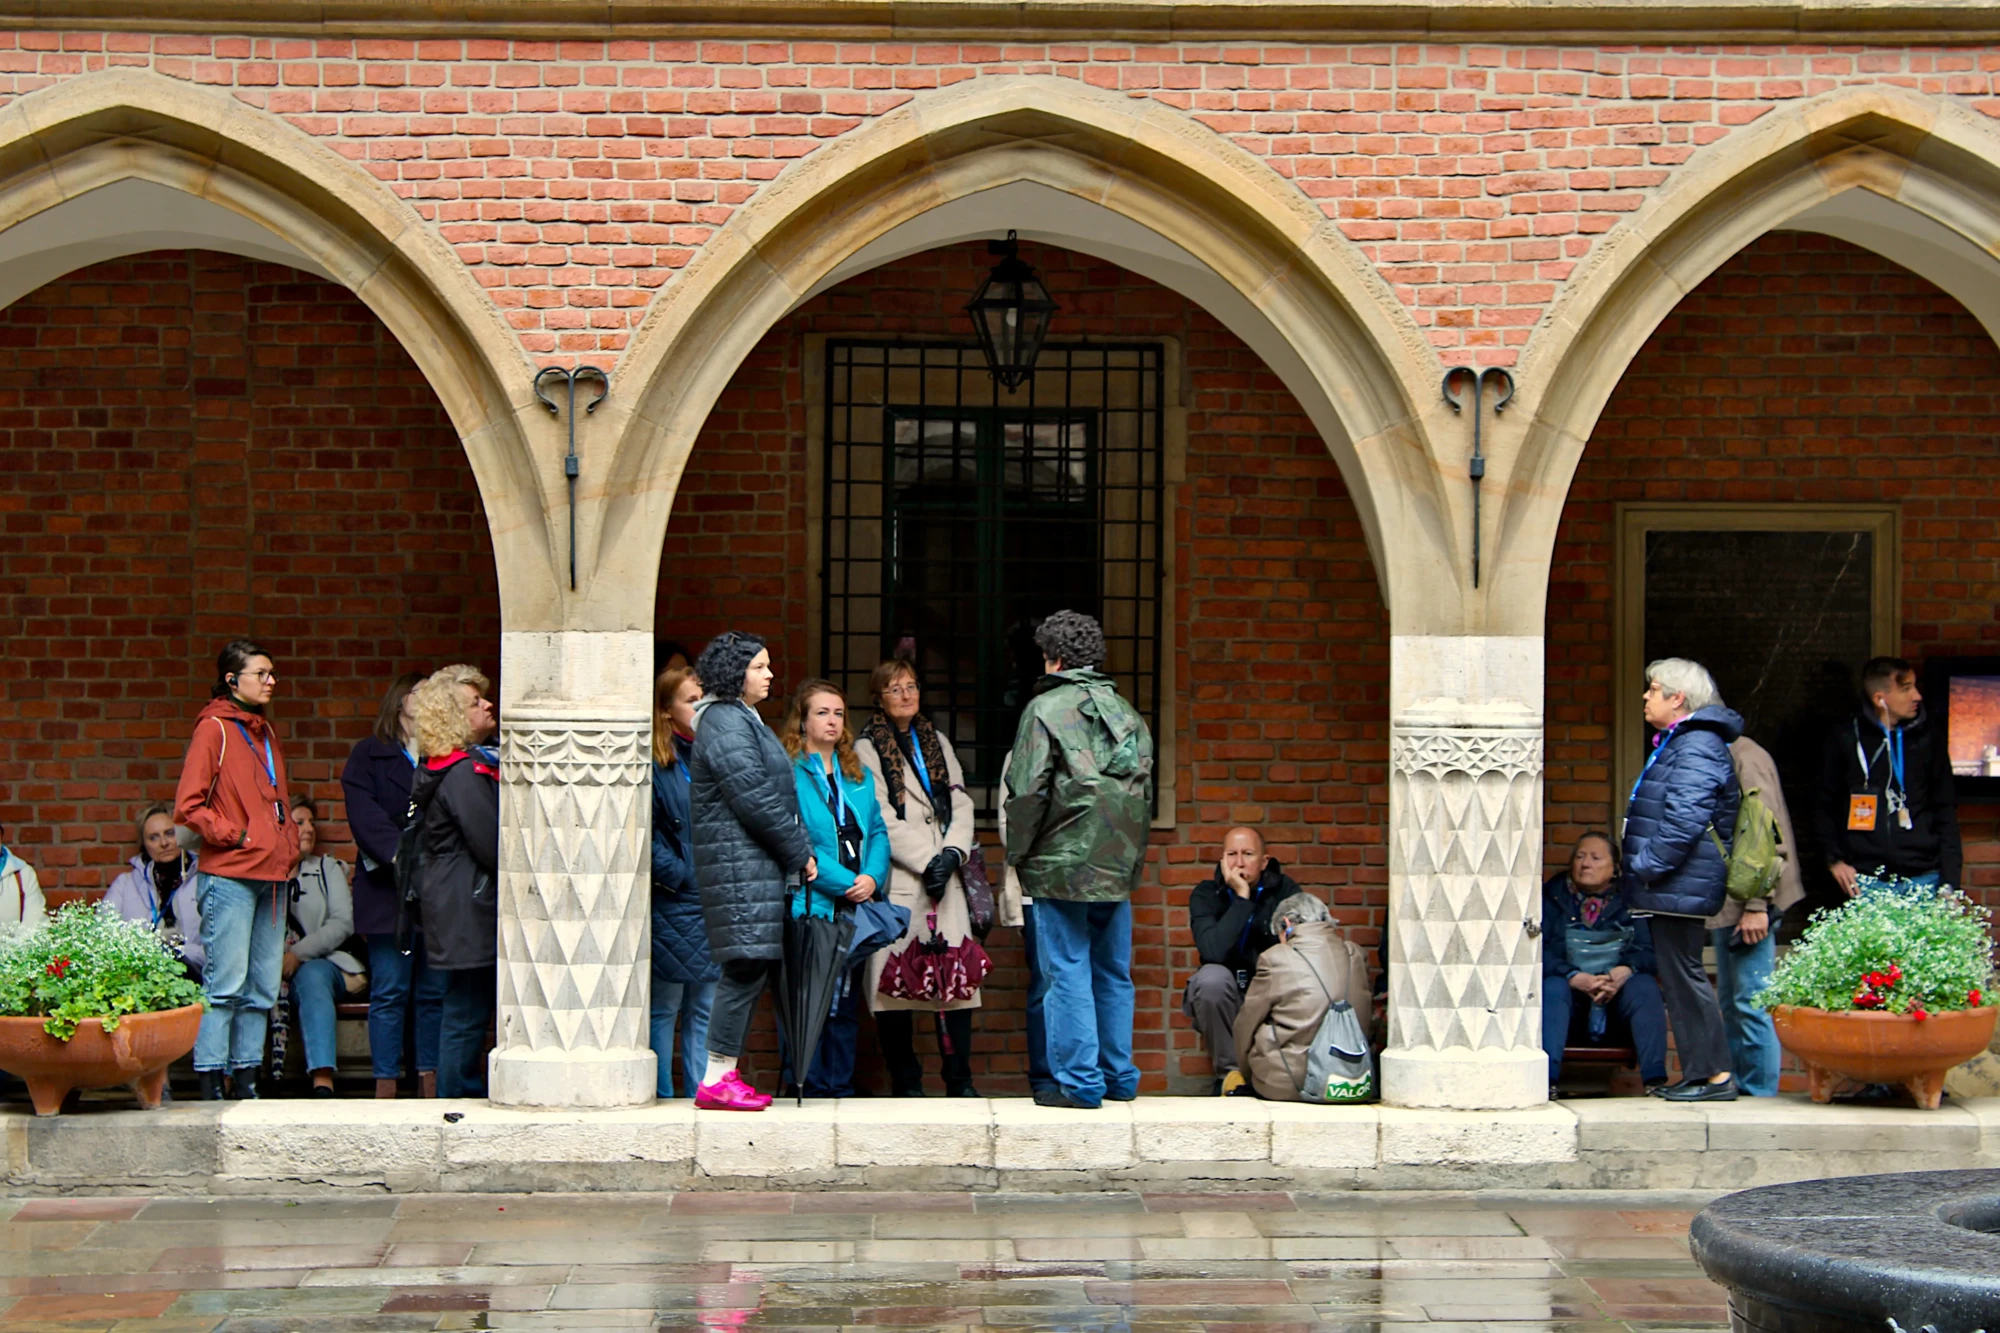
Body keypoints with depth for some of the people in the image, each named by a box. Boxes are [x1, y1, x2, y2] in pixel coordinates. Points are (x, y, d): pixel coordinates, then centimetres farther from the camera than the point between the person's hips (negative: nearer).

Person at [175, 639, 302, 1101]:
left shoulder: (266, 732, 19)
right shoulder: (214, 729, -4)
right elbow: (188, 805, -10)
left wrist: (290, 846, 14)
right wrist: (236, 837, -12)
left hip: (272, 874, 8)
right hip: (229, 874, -8)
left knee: (263, 987, 7)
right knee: (226, 983, -9)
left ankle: (246, 1076, 13)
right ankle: (210, 1082, -7)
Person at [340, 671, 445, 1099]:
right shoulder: (370, 754, 8)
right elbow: (363, 813, -5)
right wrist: (401, 855, -17)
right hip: (388, 890, -3)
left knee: (434, 991, 4)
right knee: (389, 991, -2)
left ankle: (429, 1080, 10)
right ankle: (386, 1084, 0)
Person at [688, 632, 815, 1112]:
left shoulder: (743, 720, 22)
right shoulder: (724, 722, -11)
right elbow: (754, 799, -16)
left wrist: (797, 850, 12)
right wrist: (800, 852, -9)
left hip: (758, 865, 10)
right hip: (738, 861, -10)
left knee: (755, 969, 8)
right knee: (748, 968, -11)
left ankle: (724, 1073, 11)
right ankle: (717, 1079, -9)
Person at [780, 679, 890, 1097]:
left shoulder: (859, 776, 18)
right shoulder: (788, 773, -4)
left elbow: (878, 831, 13)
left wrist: (872, 876, -7)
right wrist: (845, 882, -14)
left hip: (856, 906, 6)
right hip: (809, 906, -6)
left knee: (846, 1001, 9)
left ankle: (842, 1090, 14)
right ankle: (811, 1090, 0)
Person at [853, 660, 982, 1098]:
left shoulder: (938, 743, 20)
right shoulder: (867, 749, 4)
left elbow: (961, 804, 12)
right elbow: (883, 820, -5)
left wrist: (953, 853, -6)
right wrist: (926, 861, -12)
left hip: (945, 878, 4)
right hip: (898, 881, -4)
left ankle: (960, 1078, 0)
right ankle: (906, 1081, 2)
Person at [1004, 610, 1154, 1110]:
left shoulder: (1046, 708, -7)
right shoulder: (1127, 713, 12)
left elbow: (1028, 792, -11)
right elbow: (1144, 792, 14)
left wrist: (1017, 854, -1)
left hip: (1062, 864, -6)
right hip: (1118, 865, 6)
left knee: (1067, 973, -2)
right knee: (1113, 974, 13)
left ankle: (1079, 1081, -2)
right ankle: (1119, 1077, 17)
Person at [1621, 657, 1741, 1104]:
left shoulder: (1696, 748, -15)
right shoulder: (1679, 743, 19)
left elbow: (1683, 821, -24)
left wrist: (1647, 866, -19)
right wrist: (1645, 868, 21)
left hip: (1680, 888, -11)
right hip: (1673, 888, 11)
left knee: (1684, 976, -8)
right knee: (1676, 978, 12)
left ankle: (1715, 1075, -6)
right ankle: (1698, 1072, 16)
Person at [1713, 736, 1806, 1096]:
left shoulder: (1745, 757, -13)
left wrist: (1757, 906, -20)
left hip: (1748, 905, -10)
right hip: (1726, 904, 10)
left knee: (1752, 1003, -7)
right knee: (1731, 1004, 14)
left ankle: (1760, 1093, -3)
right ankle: (1737, 1087, 20)